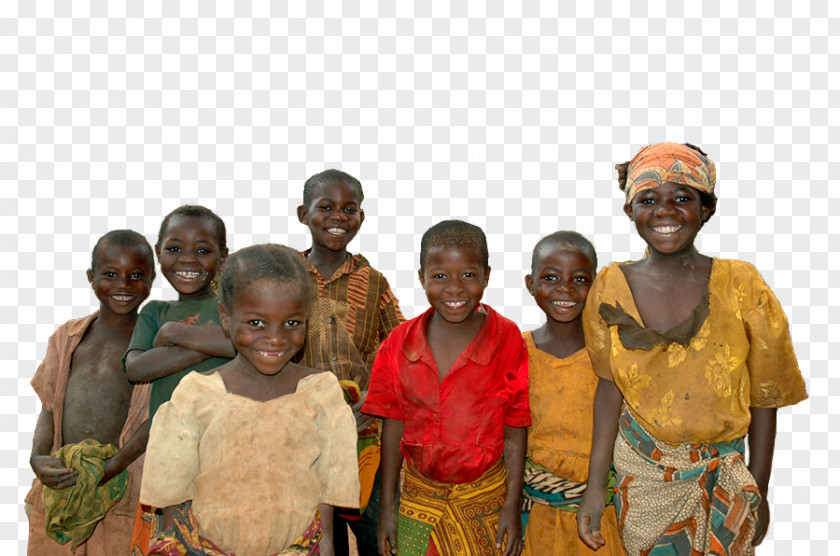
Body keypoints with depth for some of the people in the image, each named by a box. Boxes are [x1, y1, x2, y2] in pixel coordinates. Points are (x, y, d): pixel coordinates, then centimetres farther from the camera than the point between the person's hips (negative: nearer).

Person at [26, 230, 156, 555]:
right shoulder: (67, 337, 12)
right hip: (59, 481, 4)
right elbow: (50, 408, 11)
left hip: (123, 480, -4)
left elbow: (155, 417, -10)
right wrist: (38, 458, -6)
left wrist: (109, 468, -19)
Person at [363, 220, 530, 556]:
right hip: (419, 496, 2)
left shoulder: (507, 340, -11)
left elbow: (515, 432, -7)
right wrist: (387, 507, 2)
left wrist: (512, 507, -6)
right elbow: (393, 427, 0)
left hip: (485, 497, -1)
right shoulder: (400, 343, -6)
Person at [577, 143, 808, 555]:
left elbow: (763, 399, -5)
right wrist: (595, 486, -3)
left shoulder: (741, 287, -13)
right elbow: (610, 386, -2)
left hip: (720, 475, -1)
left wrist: (758, 492, -1)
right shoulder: (611, 288, -9)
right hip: (638, 470, 1)